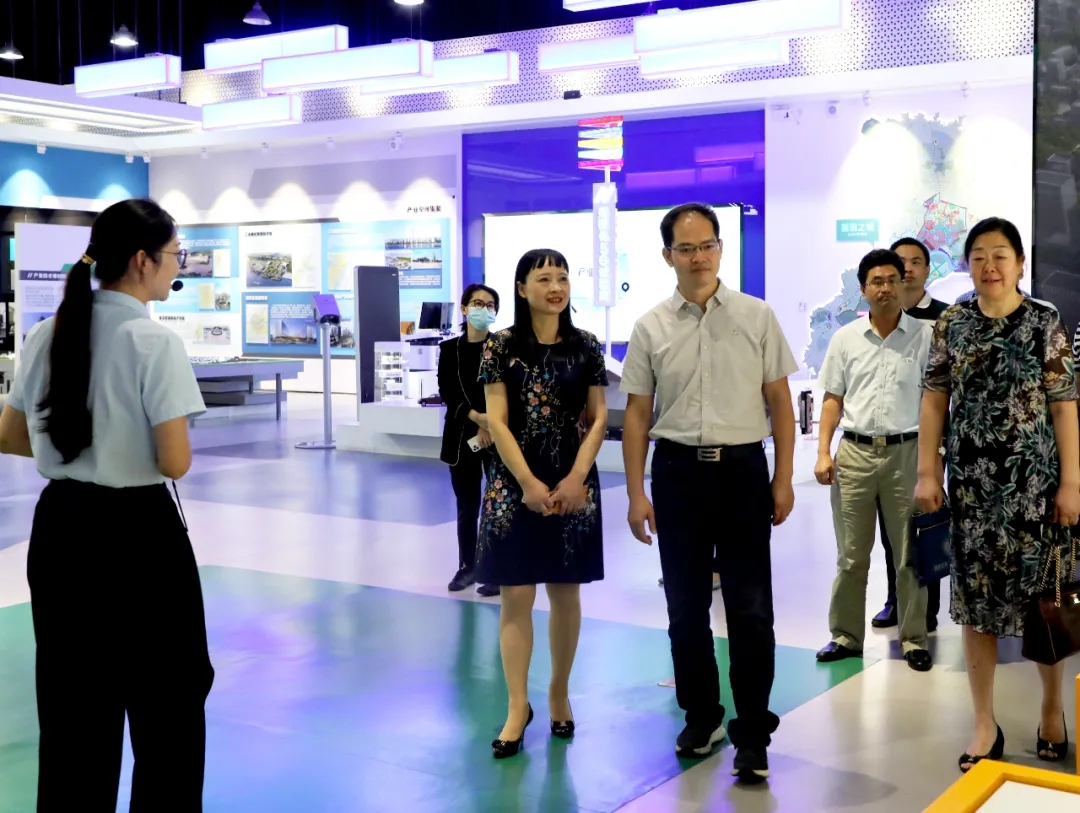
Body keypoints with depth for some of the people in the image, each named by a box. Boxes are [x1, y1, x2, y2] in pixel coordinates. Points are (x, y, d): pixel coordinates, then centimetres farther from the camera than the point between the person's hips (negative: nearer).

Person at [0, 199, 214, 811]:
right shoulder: (155, 342, -16)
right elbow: (176, 464, -18)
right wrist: (133, 444, 3)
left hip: (61, 529, 7)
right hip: (138, 535, -7)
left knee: (71, 708, 16)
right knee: (166, 707, 10)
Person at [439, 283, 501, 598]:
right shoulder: (449, 349, 5)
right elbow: (446, 392, -3)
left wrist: (489, 426, -16)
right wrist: (476, 417, -16)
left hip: (498, 436, -3)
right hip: (461, 435, 3)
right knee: (466, 507, 11)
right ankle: (467, 566, 23)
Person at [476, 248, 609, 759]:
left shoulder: (586, 347, 4)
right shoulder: (501, 347, -1)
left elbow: (598, 418, 3)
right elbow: (496, 422, -5)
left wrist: (576, 479, -9)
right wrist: (528, 483, -13)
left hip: (573, 483, 2)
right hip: (514, 482, -1)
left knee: (566, 593, 9)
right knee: (516, 595, -1)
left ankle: (559, 694, 23)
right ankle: (518, 706, 6)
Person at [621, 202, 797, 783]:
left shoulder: (757, 317, 1)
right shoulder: (650, 328, 2)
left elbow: (779, 402, 3)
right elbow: (637, 414, 4)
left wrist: (783, 479, -2)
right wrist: (636, 494, 0)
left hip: (743, 469, -1)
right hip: (677, 472, 2)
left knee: (750, 609, 0)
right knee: (685, 606, 11)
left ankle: (753, 736, 10)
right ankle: (701, 718, 28)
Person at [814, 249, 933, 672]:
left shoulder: (924, 336, 0)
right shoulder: (845, 339, 6)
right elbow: (833, 399, 8)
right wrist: (823, 452, -1)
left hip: (906, 451, -1)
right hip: (855, 452, 2)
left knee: (910, 554, 6)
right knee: (851, 554, 8)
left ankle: (914, 640, 18)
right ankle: (846, 636, 19)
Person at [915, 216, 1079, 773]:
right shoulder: (951, 324, 4)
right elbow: (934, 398, 5)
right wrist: (928, 471, -1)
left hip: (1034, 482, -2)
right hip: (971, 483, 2)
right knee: (975, 598, 6)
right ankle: (985, 723, 17)